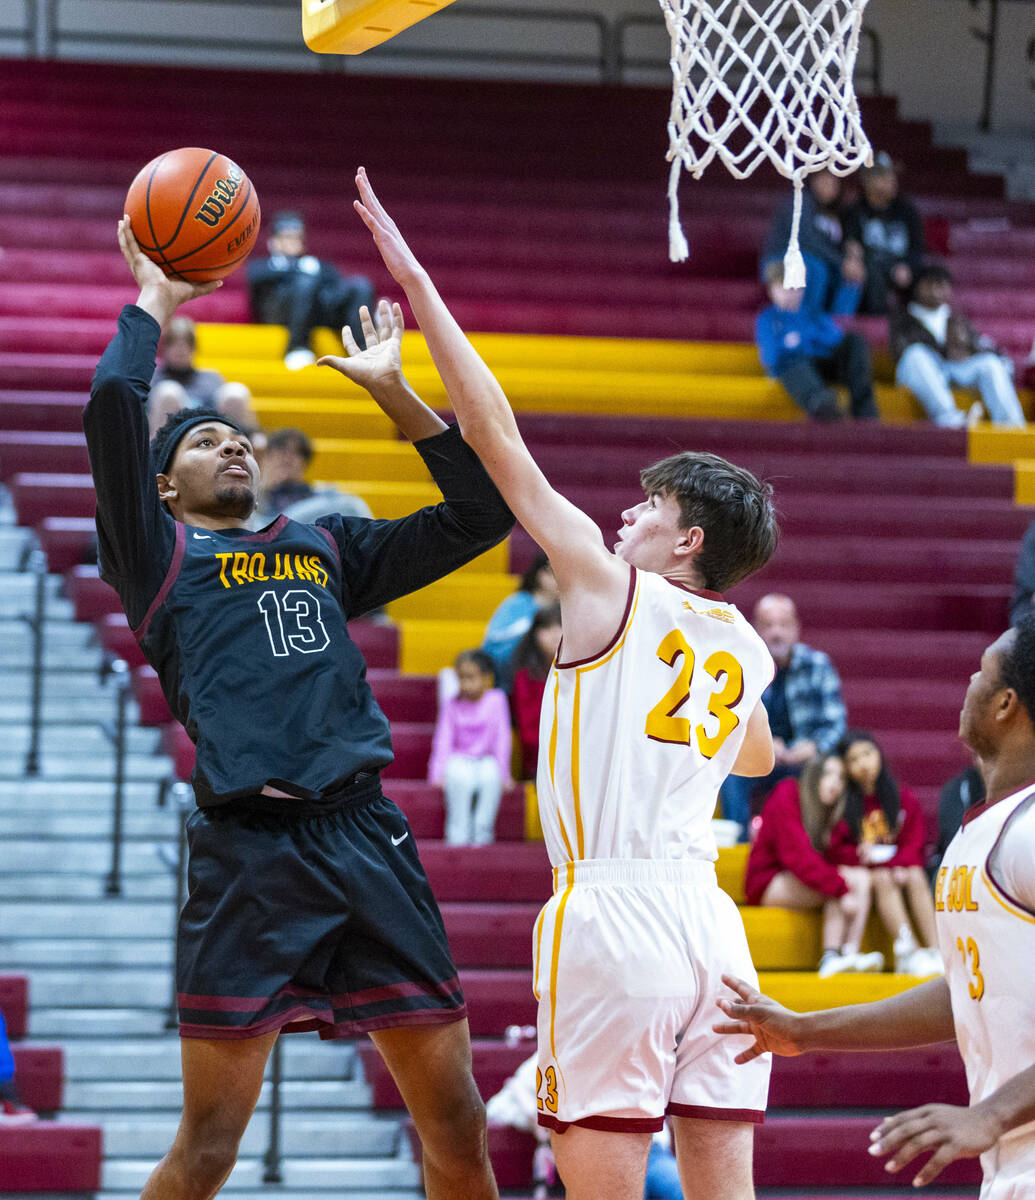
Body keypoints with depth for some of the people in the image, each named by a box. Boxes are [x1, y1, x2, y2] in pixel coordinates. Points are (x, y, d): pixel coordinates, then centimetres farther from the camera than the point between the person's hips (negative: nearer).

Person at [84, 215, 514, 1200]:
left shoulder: (326, 548, 24)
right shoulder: (159, 555, 10)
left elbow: (478, 515, 23)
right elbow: (112, 406, -5)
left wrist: (392, 392, 19)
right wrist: (154, 300, 11)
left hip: (368, 840, 5)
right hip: (249, 851, -4)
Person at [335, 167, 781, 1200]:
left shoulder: (612, 589, -1)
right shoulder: (743, 647, 16)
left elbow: (493, 433, -1)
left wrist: (415, 281, 1)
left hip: (612, 912, -6)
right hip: (709, 921, 6)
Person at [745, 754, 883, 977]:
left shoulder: (831, 809, 8)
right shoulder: (785, 800, -16)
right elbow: (798, 856, -25)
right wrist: (841, 890, -32)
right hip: (767, 881, -8)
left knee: (863, 877, -16)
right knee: (850, 880, -26)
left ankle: (850, 953, -32)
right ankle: (831, 956, -34)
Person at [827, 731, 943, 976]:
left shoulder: (903, 798, 7)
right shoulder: (840, 802, -2)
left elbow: (914, 845, 4)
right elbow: (834, 851, -8)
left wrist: (897, 864, -19)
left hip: (900, 867, 2)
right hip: (860, 872, -2)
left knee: (917, 877, -28)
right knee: (883, 879, -32)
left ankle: (936, 951, -41)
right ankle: (908, 952, -44)